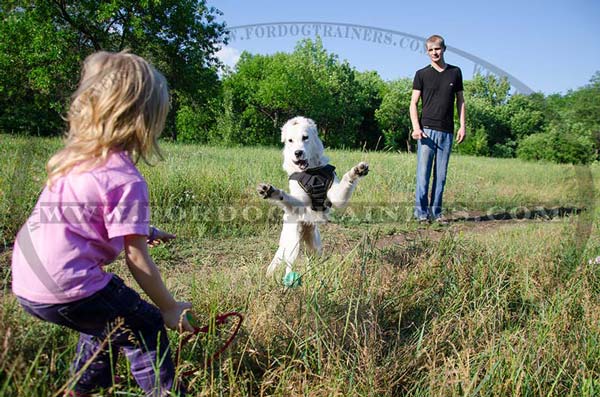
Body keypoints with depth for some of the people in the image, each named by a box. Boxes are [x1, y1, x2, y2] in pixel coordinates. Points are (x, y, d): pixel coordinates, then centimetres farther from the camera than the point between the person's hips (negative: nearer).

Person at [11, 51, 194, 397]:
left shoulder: (77, 156, 7)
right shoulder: (128, 181, -18)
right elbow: (137, 259, -14)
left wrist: (145, 231, 23)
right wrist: (169, 307, -3)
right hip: (65, 290, -9)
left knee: (110, 319, 29)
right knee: (146, 329, 6)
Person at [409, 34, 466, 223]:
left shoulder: (455, 72, 12)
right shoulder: (422, 74, 5)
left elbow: (460, 100, 15)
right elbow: (413, 103, 1)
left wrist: (462, 126, 5)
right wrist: (416, 127, -12)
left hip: (447, 131, 2)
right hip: (427, 129, -2)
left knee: (441, 175, 4)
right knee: (423, 173, -6)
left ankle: (436, 212, 12)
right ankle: (421, 211, 2)